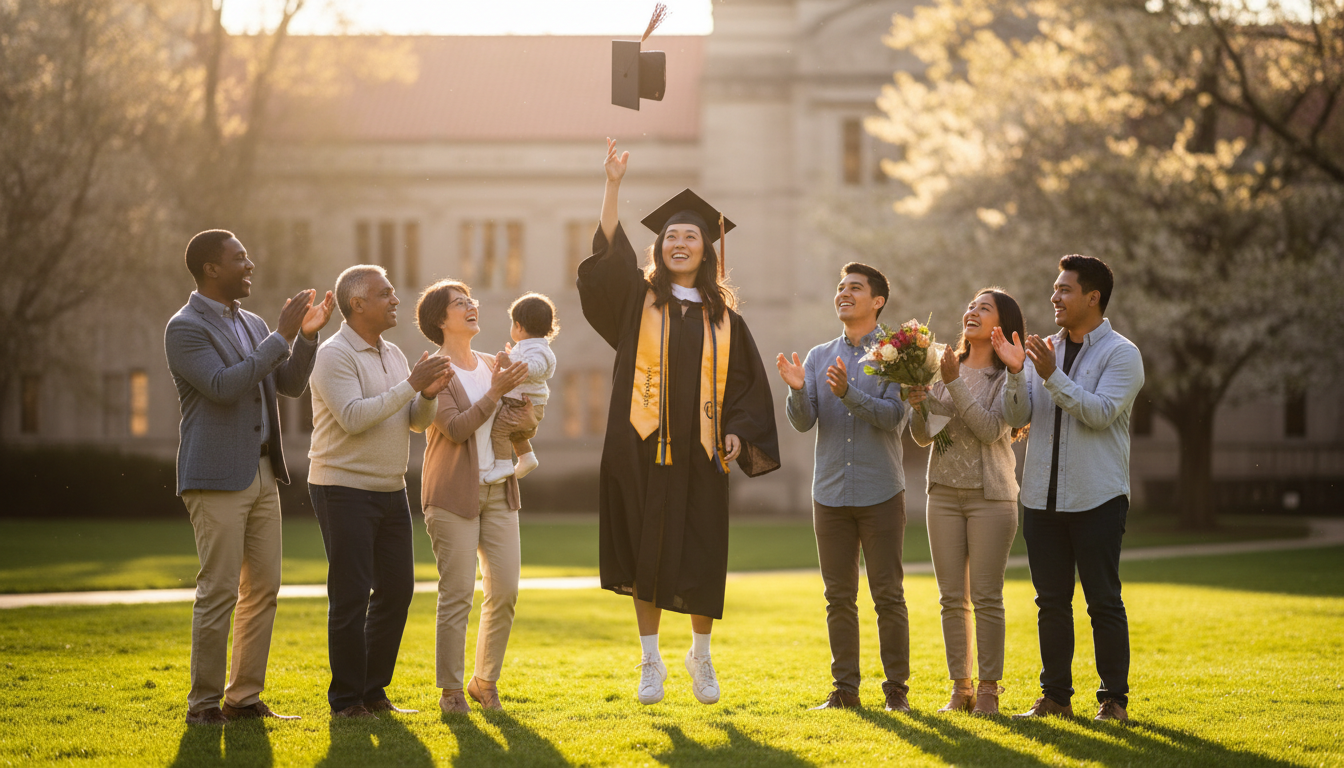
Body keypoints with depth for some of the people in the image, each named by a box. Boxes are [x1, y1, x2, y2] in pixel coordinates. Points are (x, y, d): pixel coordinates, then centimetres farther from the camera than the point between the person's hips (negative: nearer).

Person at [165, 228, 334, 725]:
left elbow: (290, 385, 15)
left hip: (261, 473, 8)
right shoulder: (185, 328, -9)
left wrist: (307, 335, 0)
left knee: (263, 588, 7)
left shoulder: (253, 326, 15)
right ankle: (204, 702, 0)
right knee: (219, 591, -7)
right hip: (217, 478, -8)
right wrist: (281, 337, -19)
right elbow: (223, 386, -21)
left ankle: (245, 697, 14)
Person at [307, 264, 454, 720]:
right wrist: (411, 386, -22)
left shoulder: (393, 354, 13)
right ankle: (346, 699, 1)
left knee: (397, 588, 7)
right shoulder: (334, 355, -11)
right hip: (343, 489, -8)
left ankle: (374, 690, 18)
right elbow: (354, 417, -23)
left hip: (390, 489, 8)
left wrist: (429, 394, -9)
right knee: (351, 594, -6)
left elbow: (416, 423, 13)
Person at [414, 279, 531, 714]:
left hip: (498, 491, 6)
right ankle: (450, 690, 1)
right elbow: (455, 428, -16)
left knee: (506, 590, 1)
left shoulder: (492, 366, 15)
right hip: (454, 494, -6)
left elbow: (517, 419, 24)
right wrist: (495, 392, -22)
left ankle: (486, 681, 14)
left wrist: (523, 421, 1)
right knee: (457, 593, -7)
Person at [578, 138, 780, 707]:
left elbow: (747, 381, 13)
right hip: (643, 448, -1)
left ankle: (701, 658, 22)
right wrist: (613, 187, -22)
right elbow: (610, 252, -12)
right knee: (645, 554, 1)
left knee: (702, 562, 3)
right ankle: (650, 663, 12)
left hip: (700, 453, 1)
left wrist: (738, 431, -3)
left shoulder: (722, 314, 10)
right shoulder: (639, 299, 4)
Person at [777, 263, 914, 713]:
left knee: (888, 595, -3)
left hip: (881, 494, -4)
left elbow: (895, 417, -12)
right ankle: (844, 689, 11)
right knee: (839, 597, 5)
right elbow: (803, 422, 3)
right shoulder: (819, 357, 12)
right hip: (830, 493, 4)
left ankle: (897, 690, 3)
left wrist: (847, 393, -25)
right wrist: (797, 390, -18)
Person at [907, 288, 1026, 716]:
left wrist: (954, 383, -20)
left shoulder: (1009, 377, -3)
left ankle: (989, 689, 2)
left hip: (990, 495, -5)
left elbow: (991, 429, -17)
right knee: (952, 598, 5)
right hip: (945, 492, 5)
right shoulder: (945, 367, 10)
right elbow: (924, 437, 9)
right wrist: (918, 404, -11)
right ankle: (960, 688, 11)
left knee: (986, 598, -4)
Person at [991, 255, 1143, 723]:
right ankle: (1055, 695, 15)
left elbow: (1101, 412, -17)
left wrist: (1052, 376, -23)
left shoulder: (1120, 354, -3)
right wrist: (1016, 372, -11)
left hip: (1097, 497, -5)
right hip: (1042, 496, 5)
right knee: (1051, 601, 8)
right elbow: (1017, 417, 6)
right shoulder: (1044, 350, 13)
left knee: (1103, 601, -2)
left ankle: (1114, 698, 4)